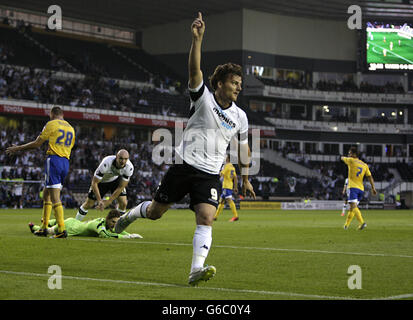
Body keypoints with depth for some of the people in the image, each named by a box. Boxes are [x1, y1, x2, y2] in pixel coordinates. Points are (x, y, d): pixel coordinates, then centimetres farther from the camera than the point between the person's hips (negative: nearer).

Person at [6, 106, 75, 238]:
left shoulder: (51, 124, -2)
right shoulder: (71, 128, 18)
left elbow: (37, 144, -2)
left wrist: (18, 148, 9)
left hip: (54, 159, -7)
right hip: (66, 162, 7)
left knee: (55, 197, -10)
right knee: (46, 194, 17)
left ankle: (62, 230, -18)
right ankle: (44, 227, 17)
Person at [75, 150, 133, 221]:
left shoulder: (129, 167, -33)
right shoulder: (106, 163, -42)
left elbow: (121, 187, -23)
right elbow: (94, 183, -33)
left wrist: (108, 202, -24)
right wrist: (99, 201, -38)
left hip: (116, 179, 2)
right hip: (101, 180, -2)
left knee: (123, 203, -13)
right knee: (89, 204, 2)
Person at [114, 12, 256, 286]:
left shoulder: (240, 117, 8)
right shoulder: (203, 98, -4)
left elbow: (243, 147, 23)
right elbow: (195, 70, -20)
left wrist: (246, 178, 24)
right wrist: (197, 39, -33)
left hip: (210, 174, 2)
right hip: (184, 165, -2)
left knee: (206, 218, -19)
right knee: (155, 212, 8)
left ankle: (197, 269, -26)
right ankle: (131, 214, 42)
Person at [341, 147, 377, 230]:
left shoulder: (351, 161, -1)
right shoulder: (364, 165, 14)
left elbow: (342, 158, 19)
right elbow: (370, 177, 10)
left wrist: (344, 157, 42)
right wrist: (373, 188, 10)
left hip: (353, 187, -7)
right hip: (361, 188, 7)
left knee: (353, 206, -17)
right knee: (352, 207, 15)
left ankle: (362, 222, -35)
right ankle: (346, 225, 22)